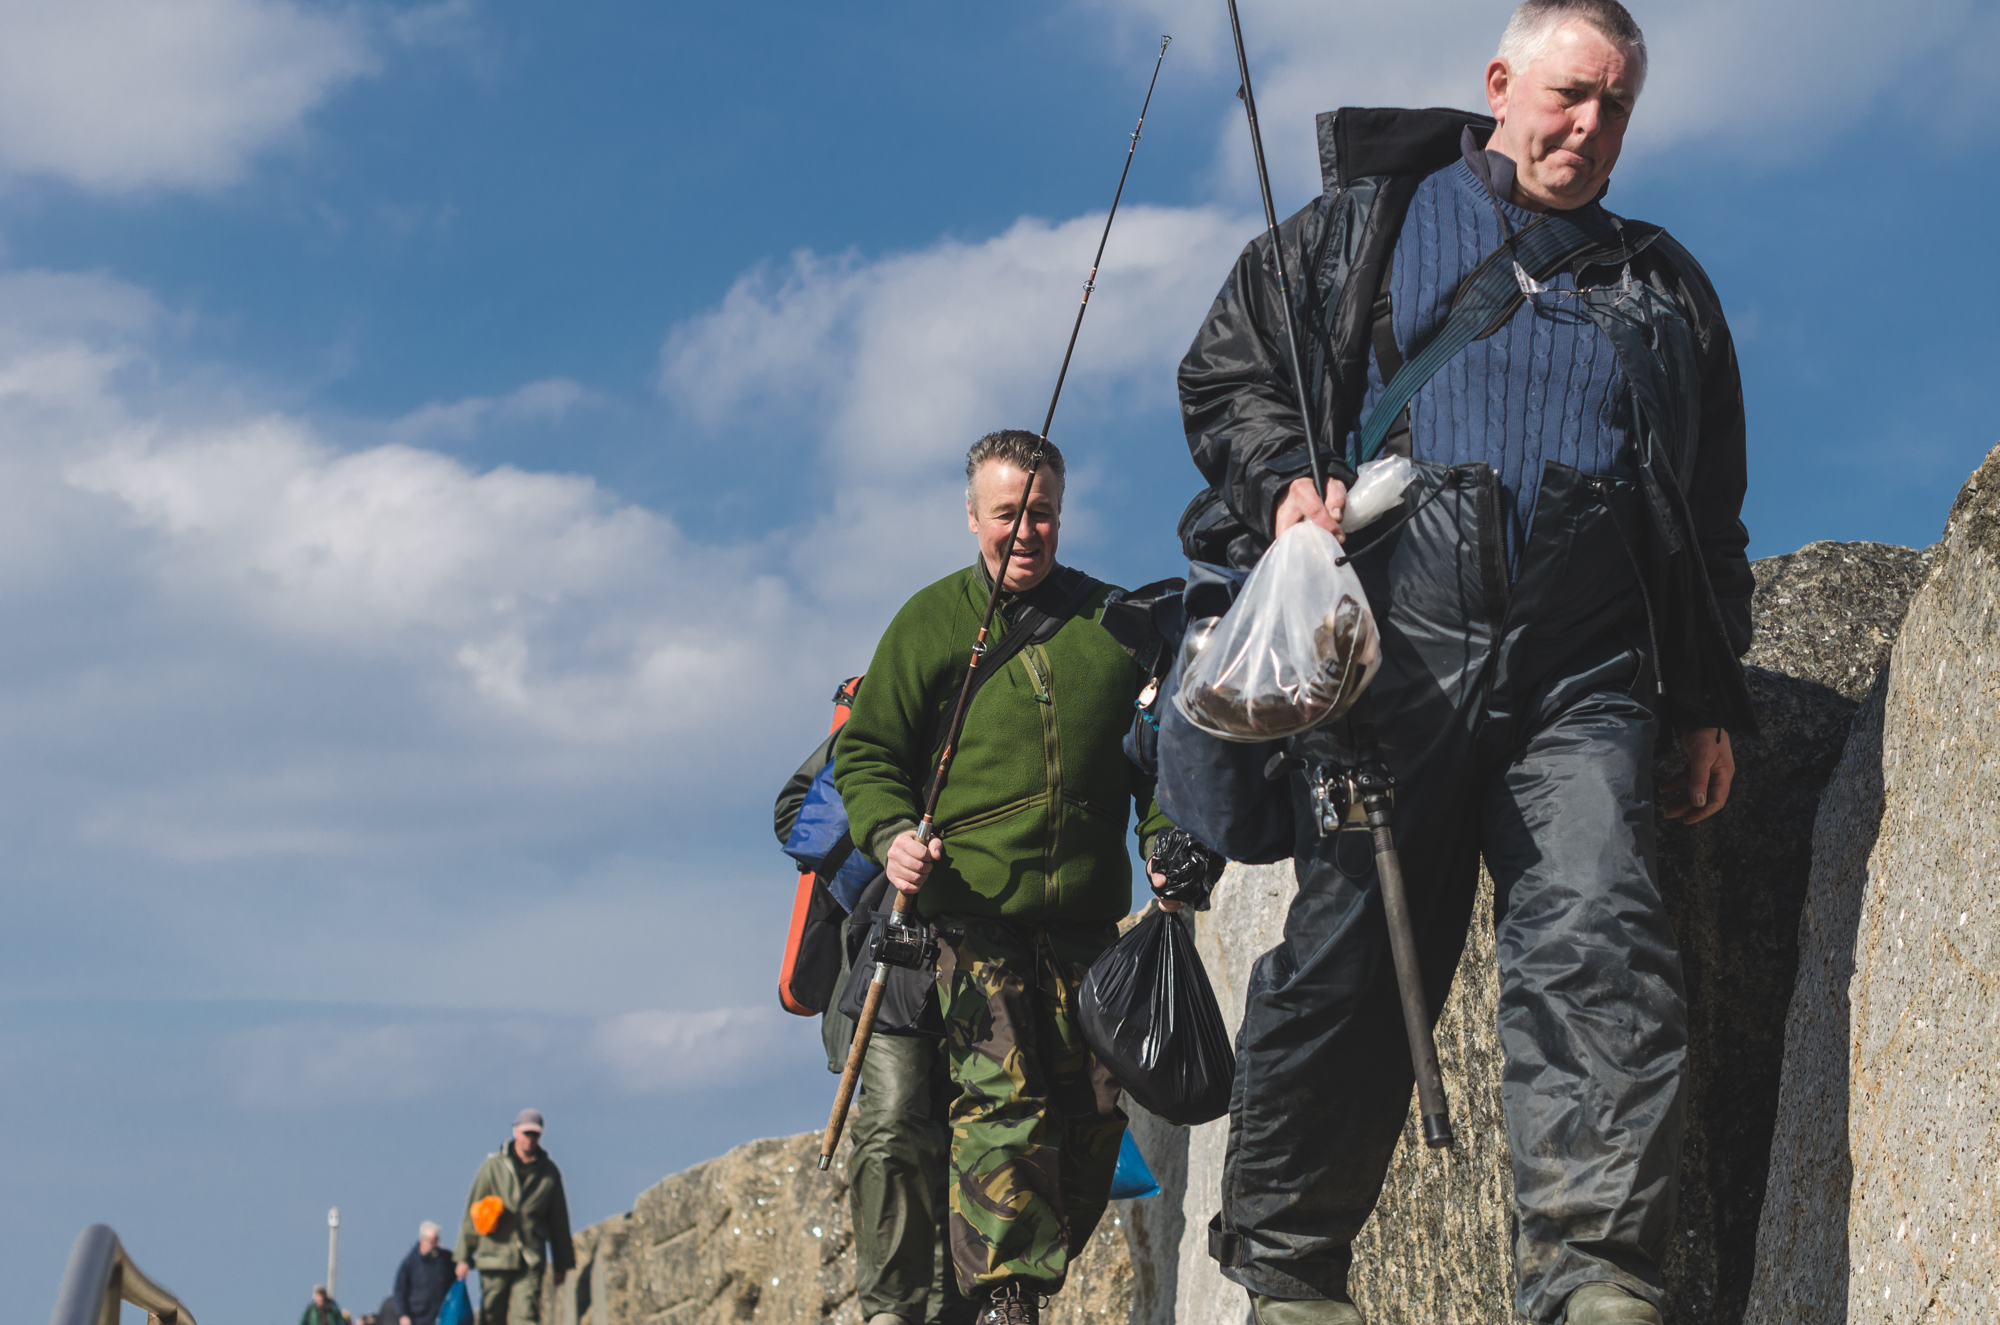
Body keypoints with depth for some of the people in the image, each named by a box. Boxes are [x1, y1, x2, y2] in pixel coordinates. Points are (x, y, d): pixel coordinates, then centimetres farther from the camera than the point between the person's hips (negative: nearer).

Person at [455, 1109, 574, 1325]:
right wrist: (464, 1256, 3)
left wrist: (561, 1264, 15)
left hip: (530, 1261, 0)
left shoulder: (549, 1173, 7)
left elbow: (558, 1219, 14)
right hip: (495, 1256, 0)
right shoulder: (493, 1167, 2)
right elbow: (472, 1212, 5)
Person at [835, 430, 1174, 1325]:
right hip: (975, 909, -3)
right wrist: (891, 834, -9)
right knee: (1000, 1100, -15)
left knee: (1093, 1109, 3)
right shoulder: (930, 623, 8)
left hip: (1087, 914, 3)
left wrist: (1168, 846, 5)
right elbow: (865, 752, 9)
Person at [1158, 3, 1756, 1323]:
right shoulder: (1363, 225, 19)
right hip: (1399, 627, -2)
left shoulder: (1662, 286, 26)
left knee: (1597, 935, -17)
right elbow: (1225, 370, 15)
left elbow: (1712, 511, 26)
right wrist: (1285, 476, -6)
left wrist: (1712, 701, 17)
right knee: (1351, 944, -5)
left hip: (1584, 654, 2)